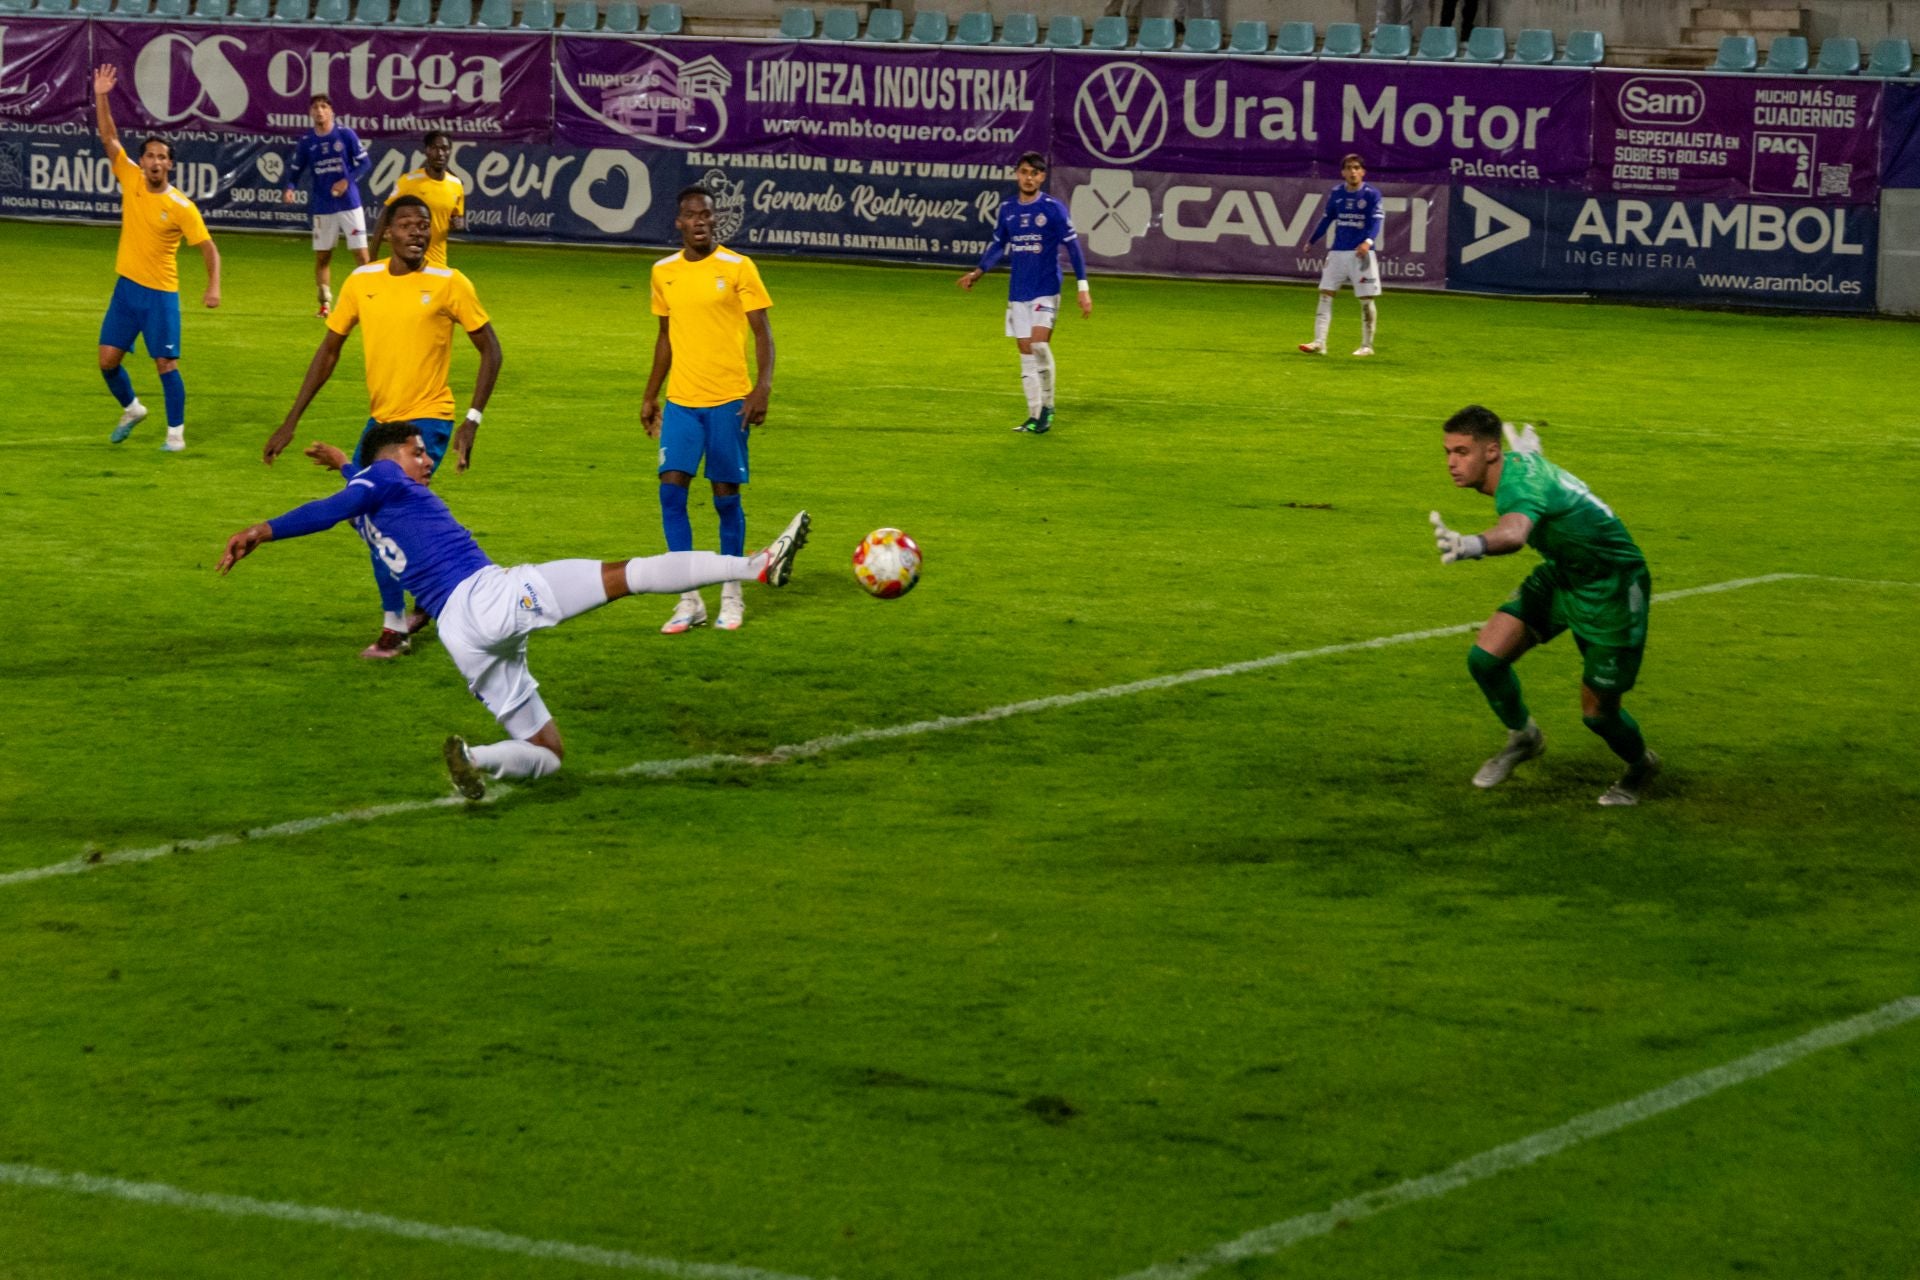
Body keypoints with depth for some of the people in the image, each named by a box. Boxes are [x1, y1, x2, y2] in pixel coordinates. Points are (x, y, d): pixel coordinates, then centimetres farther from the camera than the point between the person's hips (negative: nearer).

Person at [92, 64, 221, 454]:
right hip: (127, 287, 4)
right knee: (108, 359, 4)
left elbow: (208, 248, -9)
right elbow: (109, 138, -3)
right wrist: (101, 97, -12)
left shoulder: (182, 207, -11)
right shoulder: (131, 180, -1)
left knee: (166, 364, -5)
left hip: (161, 293, -4)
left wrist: (213, 286, -22)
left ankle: (175, 432, 6)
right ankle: (131, 409, 30)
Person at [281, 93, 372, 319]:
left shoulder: (346, 135, -3)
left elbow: (365, 163, -2)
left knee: (361, 253, -7)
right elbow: (295, 170, 8)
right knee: (322, 256, 6)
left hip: (349, 204, -3)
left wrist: (347, 181, -15)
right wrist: (290, 188, -12)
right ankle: (325, 303, 16)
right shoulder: (307, 142, 5)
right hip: (322, 207, 3)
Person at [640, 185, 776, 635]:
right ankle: (689, 600, -2)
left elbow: (762, 332, -4)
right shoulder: (663, 272, 9)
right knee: (671, 490, -7)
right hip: (681, 401, 3)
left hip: (728, 401, -3)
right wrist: (650, 395, 18)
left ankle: (731, 596, 16)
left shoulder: (737, 267, -5)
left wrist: (762, 387, -17)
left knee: (726, 495, 1)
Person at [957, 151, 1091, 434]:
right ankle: (1035, 416, 10)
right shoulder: (1007, 209, 7)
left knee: (1039, 344, -20)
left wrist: (1083, 288, -11)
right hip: (1017, 293, 5)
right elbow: (998, 246, 21)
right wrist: (978, 272, 11)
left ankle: (1047, 406, -3)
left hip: (1046, 290, -5)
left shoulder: (1053, 208, -7)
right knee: (1026, 352, 4)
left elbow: (1073, 247, -6)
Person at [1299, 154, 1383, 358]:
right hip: (1338, 252, 4)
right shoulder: (1336, 193, 6)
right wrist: (1311, 241, 27)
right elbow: (1327, 218, 19)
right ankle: (1319, 343, -2)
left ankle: (1367, 346, 13)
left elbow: (1377, 221, -17)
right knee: (1325, 295, -2)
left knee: (1366, 300, 1)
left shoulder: (1371, 194, -6)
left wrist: (1368, 242, -35)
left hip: (1361, 253, -4)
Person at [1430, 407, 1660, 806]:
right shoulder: (1517, 459, -7)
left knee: (1597, 711, -3)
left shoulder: (1520, 486, -35)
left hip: (1611, 589, -9)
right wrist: (1524, 442, 44)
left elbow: (1514, 533, -61)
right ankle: (1523, 738, 19)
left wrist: (1472, 545, -81)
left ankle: (1640, 765, 31)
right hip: (1561, 574, 9)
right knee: (1485, 657, -9)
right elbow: (1528, 449, 20)